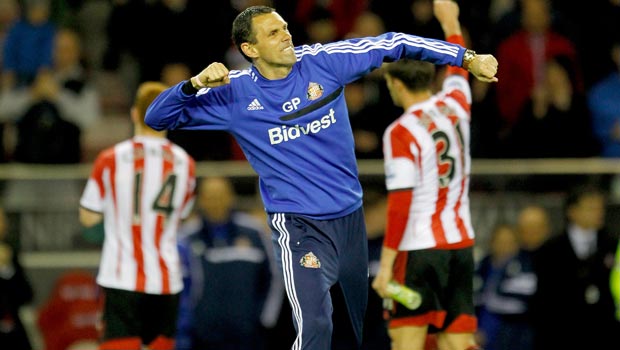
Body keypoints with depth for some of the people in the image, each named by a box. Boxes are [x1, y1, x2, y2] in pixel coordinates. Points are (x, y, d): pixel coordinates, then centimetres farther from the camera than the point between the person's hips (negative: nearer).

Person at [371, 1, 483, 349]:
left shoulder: (401, 132, -12)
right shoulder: (455, 107, 6)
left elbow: (400, 204, -16)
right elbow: (458, 72, 30)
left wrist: (386, 263, -13)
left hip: (419, 249, -6)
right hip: (461, 243, 6)